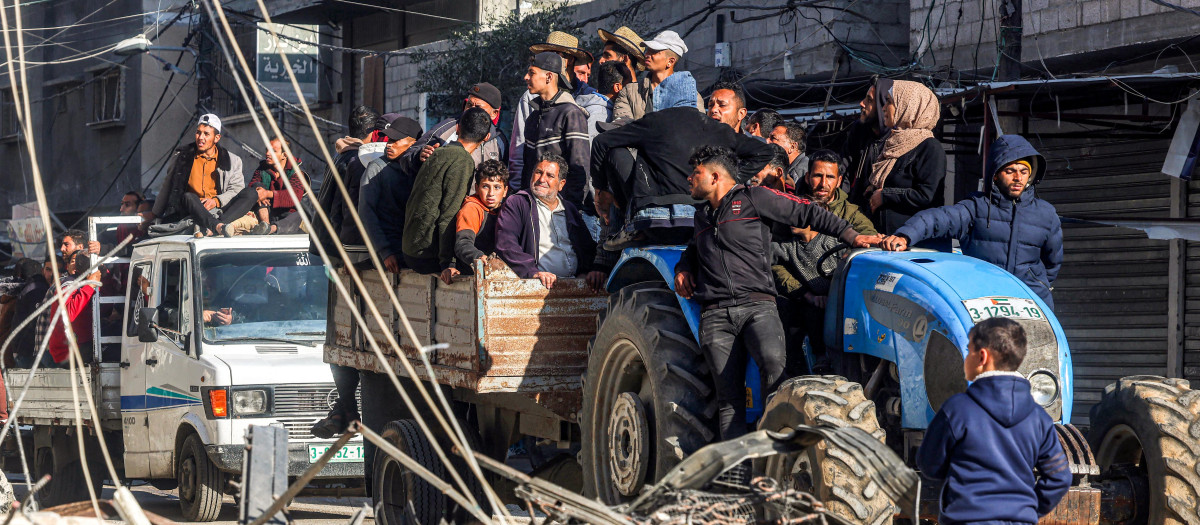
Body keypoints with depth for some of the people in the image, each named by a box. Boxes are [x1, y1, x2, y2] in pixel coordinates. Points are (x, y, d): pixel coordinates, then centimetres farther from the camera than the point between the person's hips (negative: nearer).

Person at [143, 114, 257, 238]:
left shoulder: (232, 161, 12)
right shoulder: (182, 157, 12)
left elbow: (237, 189, 4)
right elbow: (167, 187, 23)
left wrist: (217, 201, -14)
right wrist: (154, 214, 29)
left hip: (219, 211, 1)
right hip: (192, 212, -1)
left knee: (251, 194, -23)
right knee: (188, 197, -34)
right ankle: (218, 227, -61)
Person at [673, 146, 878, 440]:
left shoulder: (753, 199, 9)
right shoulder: (702, 215, 28)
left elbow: (807, 214, 6)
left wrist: (851, 236, -2)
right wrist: (683, 269, 26)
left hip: (757, 305, -5)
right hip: (715, 316, 5)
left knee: (772, 361, -32)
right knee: (729, 397, -5)